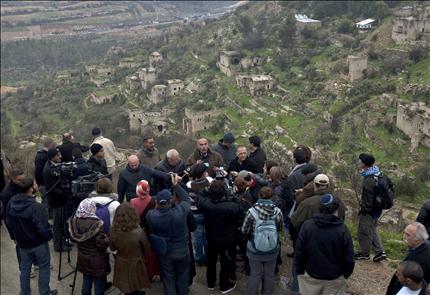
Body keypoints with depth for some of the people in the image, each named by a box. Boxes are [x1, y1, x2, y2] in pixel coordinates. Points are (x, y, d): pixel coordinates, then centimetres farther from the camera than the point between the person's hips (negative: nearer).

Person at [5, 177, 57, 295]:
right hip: (39, 243, -6)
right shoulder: (36, 207, -31)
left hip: (22, 243, 6)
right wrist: (49, 236, -7)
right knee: (44, 267, 13)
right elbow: (43, 227, -27)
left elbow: (8, 222, 4)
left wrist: (14, 237, 18)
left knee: (25, 268, 22)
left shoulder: (12, 202, -8)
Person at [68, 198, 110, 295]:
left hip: (83, 259, 6)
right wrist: (106, 239, -4)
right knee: (99, 284, 9)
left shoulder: (74, 221, -9)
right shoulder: (96, 224, -28)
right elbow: (102, 245, -23)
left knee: (86, 281, 22)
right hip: (97, 261, -6)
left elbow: (73, 238, 7)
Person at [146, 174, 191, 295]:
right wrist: (176, 185, -3)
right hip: (182, 250, 0)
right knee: (182, 277, 24)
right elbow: (187, 199, -8)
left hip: (164, 253, 0)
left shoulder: (151, 215, -28)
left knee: (168, 279, 20)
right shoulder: (180, 211, -30)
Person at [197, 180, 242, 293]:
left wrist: (208, 191, -5)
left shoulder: (205, 203, -24)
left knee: (211, 261, 26)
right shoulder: (232, 207, -35)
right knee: (226, 262, 19)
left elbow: (199, 199, -1)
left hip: (211, 238, 4)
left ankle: (210, 283, 46)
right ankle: (225, 286, 38)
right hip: (227, 240, -3)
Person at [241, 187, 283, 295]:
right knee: (269, 274, 20)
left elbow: (244, 230, -9)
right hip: (272, 251, 1)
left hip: (255, 251, -1)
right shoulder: (277, 211, -16)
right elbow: (280, 228, 1)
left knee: (255, 274, 16)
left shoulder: (251, 211, -21)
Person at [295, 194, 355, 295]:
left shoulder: (307, 225, -13)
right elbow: (349, 258, -10)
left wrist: (300, 271, 5)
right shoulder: (342, 229, -15)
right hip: (335, 278, 0)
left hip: (311, 275, 0)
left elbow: (299, 252, -9)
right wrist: (345, 274, 8)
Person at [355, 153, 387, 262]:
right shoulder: (377, 174, 2)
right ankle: (380, 251, 26)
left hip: (369, 210, -10)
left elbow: (368, 197, -27)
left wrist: (364, 210, -15)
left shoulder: (369, 179, -29)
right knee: (372, 229, 24)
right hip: (377, 208, 10)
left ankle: (364, 253, 25)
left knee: (364, 231, 9)